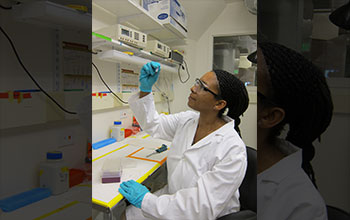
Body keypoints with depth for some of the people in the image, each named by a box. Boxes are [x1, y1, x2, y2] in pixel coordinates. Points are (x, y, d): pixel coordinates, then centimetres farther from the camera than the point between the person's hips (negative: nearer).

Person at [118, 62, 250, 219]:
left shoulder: (233, 150, -26)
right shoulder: (187, 120, -6)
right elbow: (152, 125, 6)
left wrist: (145, 200, -24)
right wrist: (145, 88, -10)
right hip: (174, 198, 6)